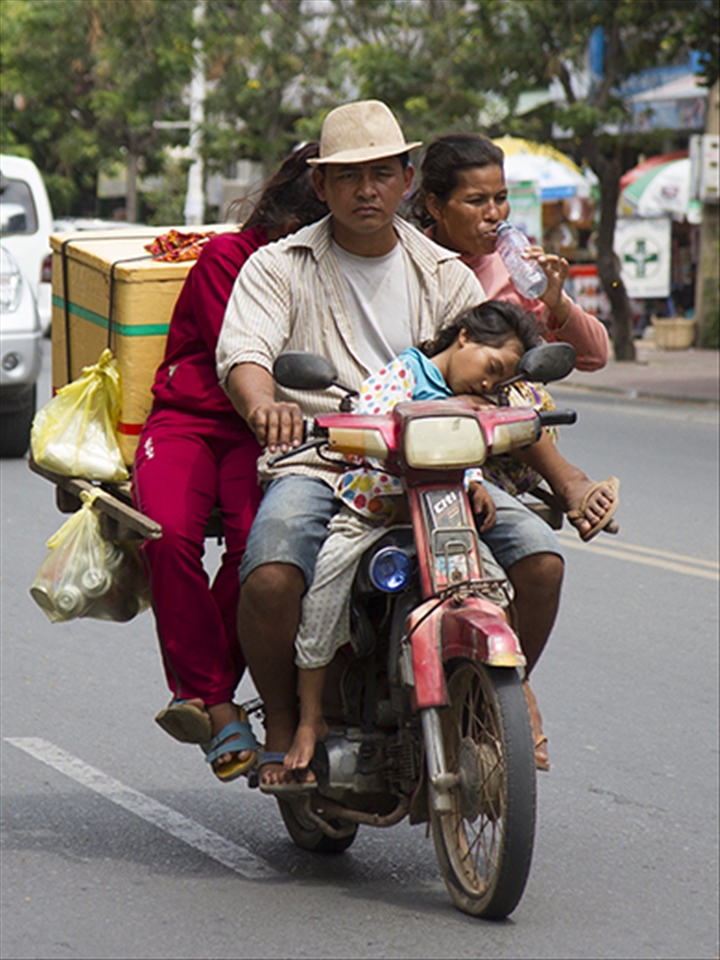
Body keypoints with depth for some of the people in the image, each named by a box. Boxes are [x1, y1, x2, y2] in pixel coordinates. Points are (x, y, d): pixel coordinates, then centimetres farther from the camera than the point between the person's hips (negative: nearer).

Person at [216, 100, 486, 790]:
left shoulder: (445, 276, 16)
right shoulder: (280, 267, 9)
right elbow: (243, 351, -9)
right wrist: (263, 405, -35)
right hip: (314, 464, -2)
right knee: (271, 578, -33)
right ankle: (282, 725, -5)